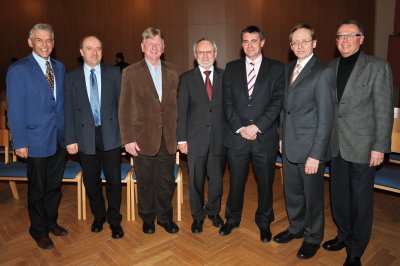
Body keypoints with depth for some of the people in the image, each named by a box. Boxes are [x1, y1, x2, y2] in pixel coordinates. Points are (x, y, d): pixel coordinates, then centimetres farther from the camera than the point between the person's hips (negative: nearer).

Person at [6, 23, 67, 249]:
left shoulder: (59, 67, 8)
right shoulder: (18, 70, -8)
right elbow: (15, 110, -10)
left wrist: (68, 132, 6)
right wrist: (20, 143, -12)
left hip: (60, 138, 5)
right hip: (37, 140, -5)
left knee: (55, 186, 17)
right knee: (37, 190, 11)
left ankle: (51, 221, 38)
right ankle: (39, 231, 30)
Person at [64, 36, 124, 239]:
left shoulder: (113, 73, 3)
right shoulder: (71, 77, 3)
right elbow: (69, 110, 2)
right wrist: (70, 139, -3)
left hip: (110, 135, -1)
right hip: (85, 137, 1)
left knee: (114, 180, 4)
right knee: (91, 181, 13)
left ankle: (114, 219, 23)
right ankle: (98, 216, 35)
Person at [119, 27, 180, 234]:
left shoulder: (172, 71, 7)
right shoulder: (131, 72, -1)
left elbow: (176, 104, 8)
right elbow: (124, 109, -3)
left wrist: (179, 134, 3)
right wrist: (128, 139, -8)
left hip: (168, 138, 2)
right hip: (143, 137, -2)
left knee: (167, 181, 12)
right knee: (146, 182, 12)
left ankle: (165, 217, 32)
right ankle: (147, 218, 32)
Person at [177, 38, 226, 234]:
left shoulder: (225, 76, 4)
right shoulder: (186, 78, 1)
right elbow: (181, 111, -1)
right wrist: (181, 138, -5)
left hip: (219, 138, 1)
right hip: (195, 139, -1)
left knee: (217, 179, 14)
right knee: (196, 181, 11)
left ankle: (213, 211, 37)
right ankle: (198, 216, 32)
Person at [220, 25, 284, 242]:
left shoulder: (276, 68, 3)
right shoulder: (231, 68, 8)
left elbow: (277, 102, -5)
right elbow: (227, 102, 2)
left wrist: (257, 127, -14)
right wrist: (239, 128, -9)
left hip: (265, 137, -1)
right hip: (236, 136, 1)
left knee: (265, 183, 12)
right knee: (235, 182, 13)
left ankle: (264, 222, 33)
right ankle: (232, 219, 34)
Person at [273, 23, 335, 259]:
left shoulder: (323, 72, -13)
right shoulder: (289, 69, 9)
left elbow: (326, 118, -16)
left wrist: (316, 155, -18)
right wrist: (282, 136, 9)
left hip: (310, 148, -6)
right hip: (289, 146, 6)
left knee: (312, 195, 11)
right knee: (292, 192, 20)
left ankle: (313, 237, 33)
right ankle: (297, 227, 42)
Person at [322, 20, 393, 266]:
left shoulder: (378, 66, -7)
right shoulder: (331, 66, 7)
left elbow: (384, 110, -9)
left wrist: (380, 147, -12)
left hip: (362, 146, -4)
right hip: (336, 144, 5)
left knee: (360, 200, 7)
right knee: (339, 196, 16)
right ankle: (344, 235, 39)